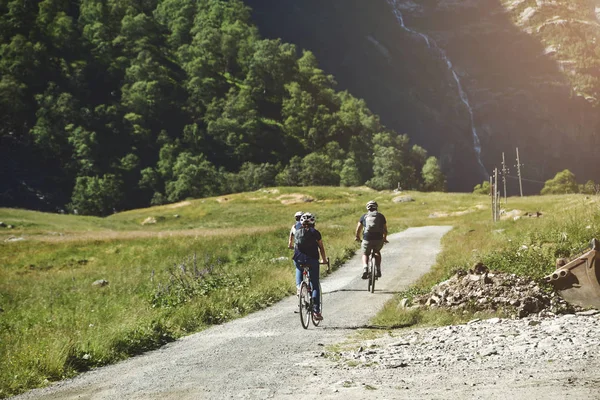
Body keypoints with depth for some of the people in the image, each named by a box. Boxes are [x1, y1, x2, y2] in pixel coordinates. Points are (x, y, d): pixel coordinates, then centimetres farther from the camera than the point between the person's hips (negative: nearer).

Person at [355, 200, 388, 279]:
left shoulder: (364, 216, 11)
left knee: (365, 254, 21)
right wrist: (385, 238, 33)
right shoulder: (381, 216, 12)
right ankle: (378, 271, 18)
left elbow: (358, 228, 14)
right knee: (377, 252, 30)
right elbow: (385, 229, 16)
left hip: (367, 240, -1)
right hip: (378, 240, 1)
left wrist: (357, 237, 33)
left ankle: (365, 268, -7)